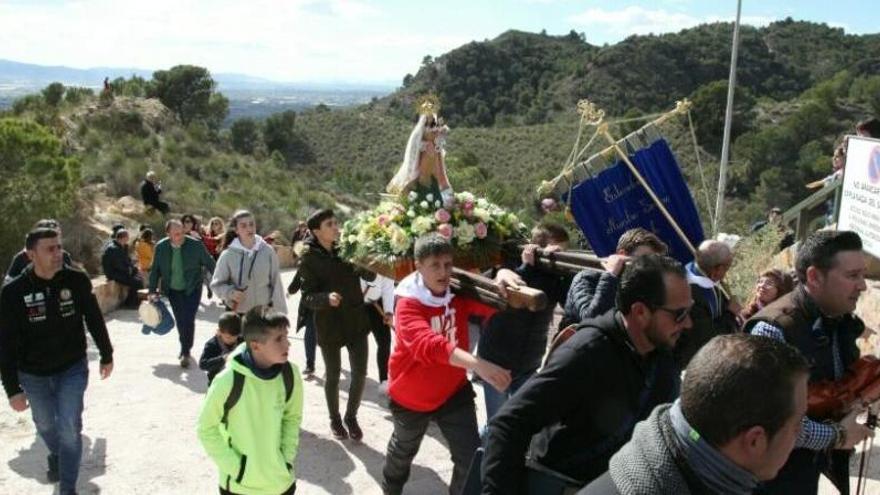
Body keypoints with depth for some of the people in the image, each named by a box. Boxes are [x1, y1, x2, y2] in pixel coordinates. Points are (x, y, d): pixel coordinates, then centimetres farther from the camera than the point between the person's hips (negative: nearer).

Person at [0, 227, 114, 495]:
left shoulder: (76, 280, -14)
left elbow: (94, 319, 1)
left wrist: (106, 355, 10)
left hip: (73, 369, -1)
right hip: (33, 375, 1)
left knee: (69, 427, -5)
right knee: (45, 424, 21)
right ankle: (56, 455, 53)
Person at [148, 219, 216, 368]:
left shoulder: (196, 245, -17)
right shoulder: (161, 247, -8)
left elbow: (210, 264, -9)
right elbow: (155, 270, 3)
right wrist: (152, 291, 0)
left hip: (192, 289, -3)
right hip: (173, 290, 3)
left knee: (188, 320, -10)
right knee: (180, 321, 11)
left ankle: (186, 352, 3)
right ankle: (184, 347, 33)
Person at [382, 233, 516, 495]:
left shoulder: (459, 293, -10)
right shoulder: (408, 304, -26)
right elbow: (428, 345, -44)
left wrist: (503, 278, -47)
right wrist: (477, 364, -59)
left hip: (454, 392, 3)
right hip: (412, 396, -2)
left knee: (471, 459, -1)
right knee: (404, 449, 24)